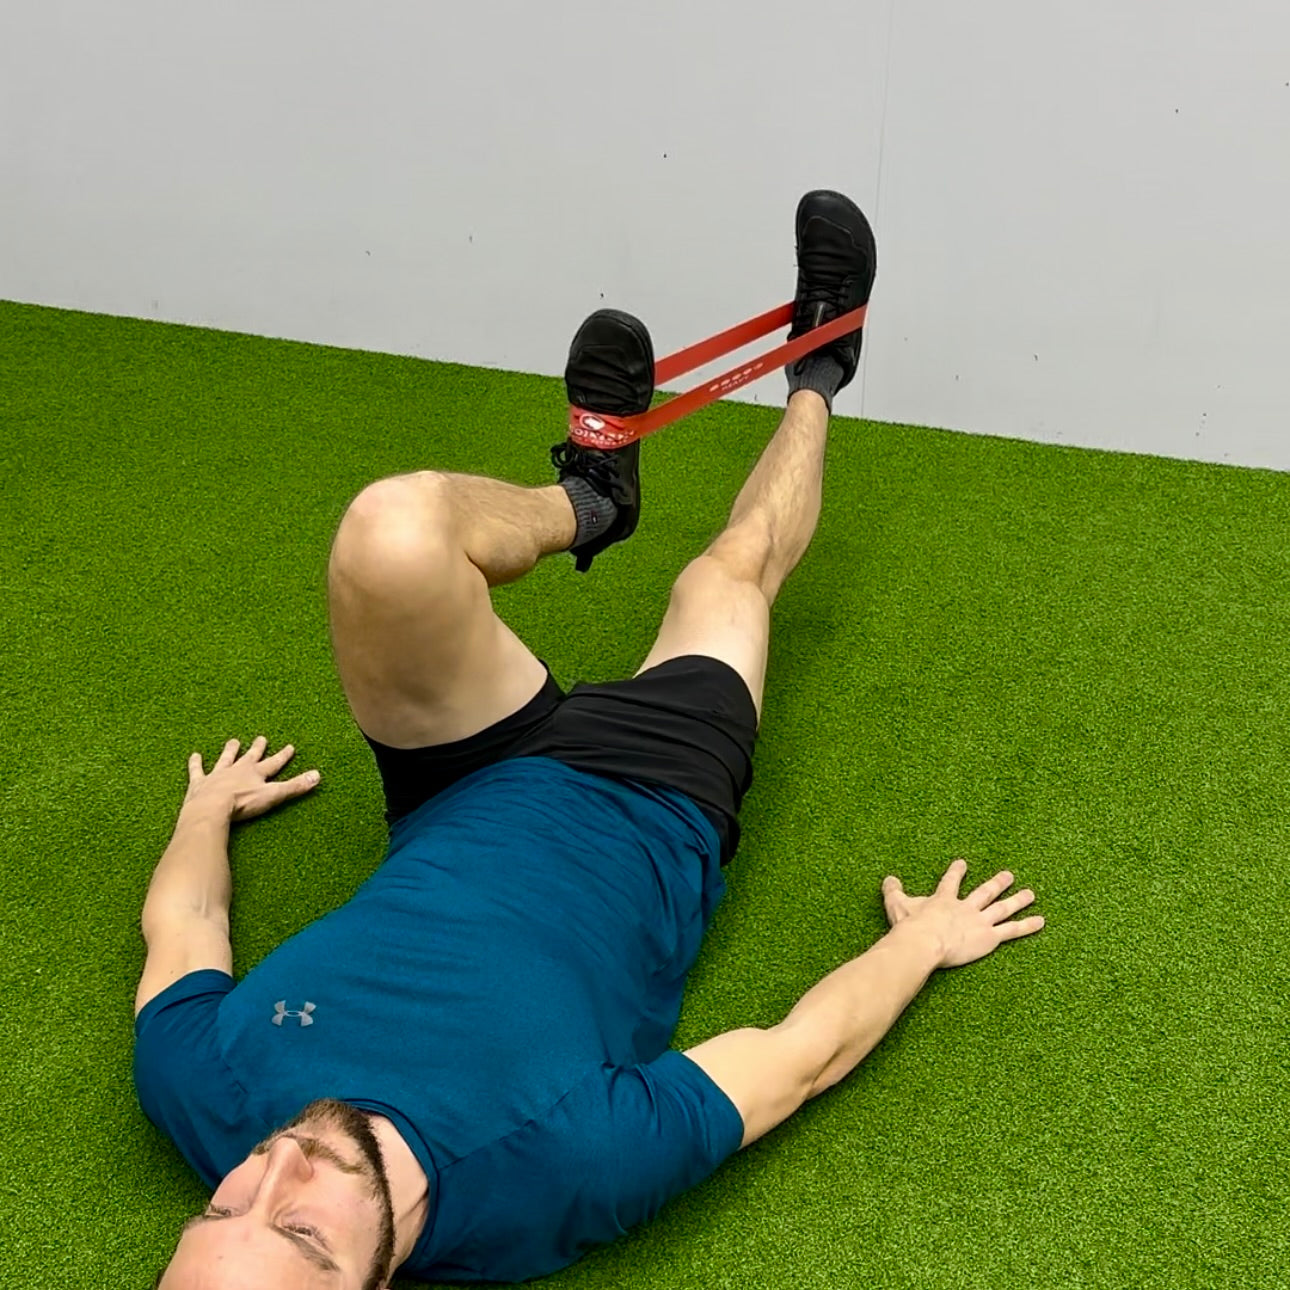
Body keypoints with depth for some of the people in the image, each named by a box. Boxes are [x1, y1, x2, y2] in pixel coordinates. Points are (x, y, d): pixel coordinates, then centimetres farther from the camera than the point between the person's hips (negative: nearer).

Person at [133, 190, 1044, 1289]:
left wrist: (208, 809, 13)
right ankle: (817, 375, 47)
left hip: (463, 800, 2)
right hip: (654, 812, -1)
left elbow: (178, 921, -8)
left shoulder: (203, 1091, -32)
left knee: (393, 534, -21)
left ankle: (586, 498, 17)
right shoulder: (554, 1179, -40)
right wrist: (924, 941, -8)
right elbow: (803, 1054, -24)